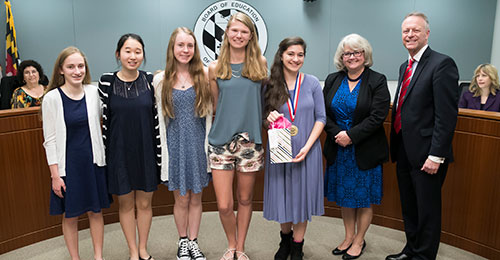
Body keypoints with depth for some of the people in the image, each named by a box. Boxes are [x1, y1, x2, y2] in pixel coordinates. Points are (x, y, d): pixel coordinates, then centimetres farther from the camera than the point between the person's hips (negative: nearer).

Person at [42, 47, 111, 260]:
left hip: (93, 161, 3)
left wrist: (102, 158, 9)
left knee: (95, 211, 13)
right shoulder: (52, 98, -9)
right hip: (68, 163, -2)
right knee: (70, 216, 9)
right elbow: (50, 140, -7)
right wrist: (55, 175, -9)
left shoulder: (93, 92, 0)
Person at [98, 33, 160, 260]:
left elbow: (157, 118, 1)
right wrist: (104, 153, 0)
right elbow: (104, 120, 0)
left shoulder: (151, 81, -1)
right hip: (119, 153, -1)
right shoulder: (106, 82, -4)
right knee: (126, 203, 12)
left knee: (144, 203, 12)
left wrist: (159, 152, 0)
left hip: (146, 152, 1)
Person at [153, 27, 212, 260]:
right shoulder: (160, 80, -1)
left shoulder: (204, 75, -2)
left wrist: (208, 143, 0)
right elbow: (160, 118, 4)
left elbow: (209, 111, 3)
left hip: (198, 144, 0)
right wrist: (163, 150, 2)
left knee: (196, 198, 12)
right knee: (181, 199, 10)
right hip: (175, 144, 0)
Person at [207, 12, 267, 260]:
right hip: (220, 140, 0)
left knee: (245, 200, 12)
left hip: (250, 140, 0)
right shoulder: (215, 67, 4)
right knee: (224, 206, 0)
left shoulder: (260, 63, 3)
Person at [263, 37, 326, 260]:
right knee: (282, 196, 11)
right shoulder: (270, 85, 0)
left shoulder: (312, 83, -1)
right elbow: (265, 118, 7)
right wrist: (270, 117, -17)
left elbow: (321, 117, -1)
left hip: (306, 151, 0)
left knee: (302, 196, 8)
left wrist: (307, 147, -11)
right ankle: (285, 240, 37)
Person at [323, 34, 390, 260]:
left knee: (364, 197, 7)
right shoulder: (332, 80, 6)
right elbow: (324, 113, 2)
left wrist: (351, 135, -19)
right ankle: (349, 237, 31)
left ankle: (359, 240, 25)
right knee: (344, 194, 14)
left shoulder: (377, 81, -6)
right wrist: (337, 134, -14)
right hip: (338, 149, 4)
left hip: (365, 151, -4)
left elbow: (377, 116, -14)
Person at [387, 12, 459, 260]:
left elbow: (447, 115, -18)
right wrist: (396, 146, 14)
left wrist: (436, 155, -21)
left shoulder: (442, 64, -13)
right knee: (409, 207, 20)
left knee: (427, 210, 7)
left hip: (426, 155, -8)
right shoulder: (405, 66, 13)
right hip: (404, 152, 8)